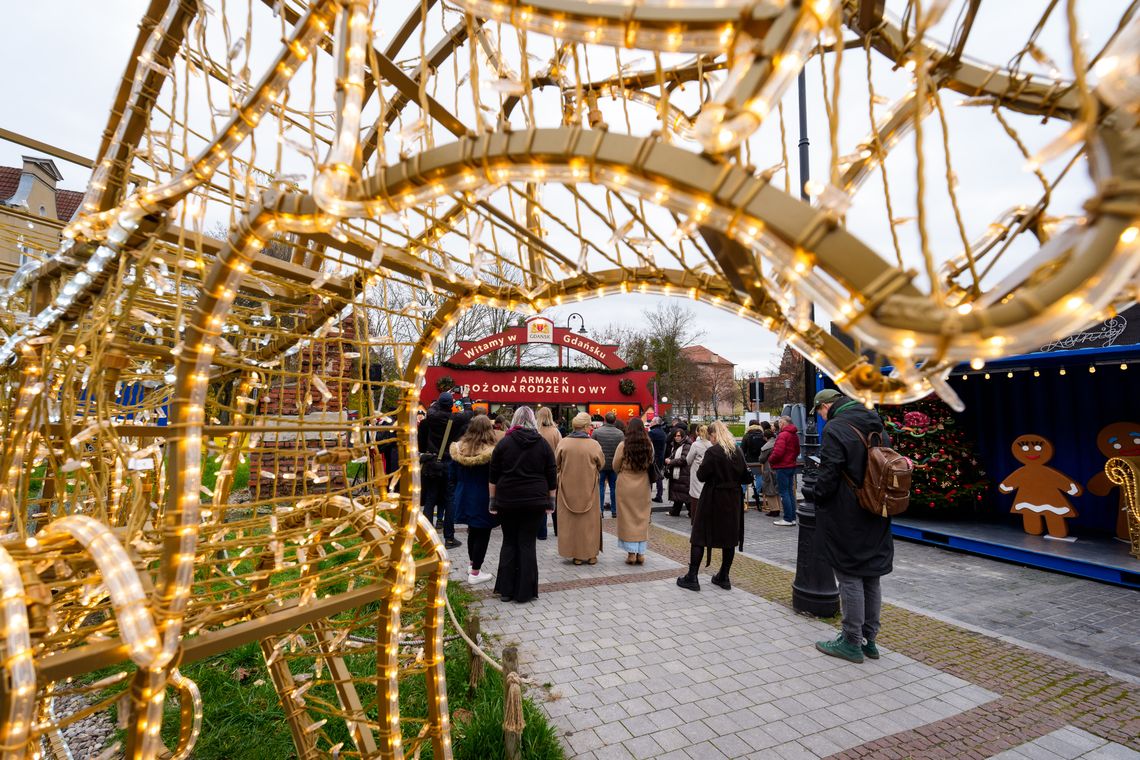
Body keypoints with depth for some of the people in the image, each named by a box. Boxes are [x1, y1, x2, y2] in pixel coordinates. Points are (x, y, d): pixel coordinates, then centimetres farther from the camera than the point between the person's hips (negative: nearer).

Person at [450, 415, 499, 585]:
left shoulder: (458, 448, -3)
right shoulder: (491, 452, -19)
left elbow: (453, 476, 6)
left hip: (464, 498, 6)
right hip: (483, 500, -6)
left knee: (472, 531, 23)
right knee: (482, 534, 7)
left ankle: (473, 564, 37)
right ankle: (475, 573, 13)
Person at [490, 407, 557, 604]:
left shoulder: (504, 443, -1)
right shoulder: (543, 444, 1)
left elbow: (493, 476, 2)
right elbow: (552, 476, 4)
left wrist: (493, 500, 9)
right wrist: (550, 501, 11)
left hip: (507, 500, 0)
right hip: (535, 501, 0)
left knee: (509, 543, 12)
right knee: (527, 544, 5)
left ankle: (505, 590, 15)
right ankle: (524, 593, 9)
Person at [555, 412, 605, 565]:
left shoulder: (563, 442, -12)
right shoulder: (594, 444, -14)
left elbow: (556, 464, -1)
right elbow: (601, 464, -1)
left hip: (568, 488, 1)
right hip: (588, 489, -1)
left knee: (570, 521, 12)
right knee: (589, 521, 13)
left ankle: (576, 555, 17)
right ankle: (591, 555, 20)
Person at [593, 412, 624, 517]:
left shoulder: (596, 432, -8)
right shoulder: (620, 433, -7)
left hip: (600, 464, 0)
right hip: (614, 465, 1)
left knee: (600, 486, 7)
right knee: (614, 487, 10)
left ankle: (600, 510, 6)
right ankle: (614, 510, 15)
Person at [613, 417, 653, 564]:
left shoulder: (623, 445, -11)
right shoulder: (649, 445, -4)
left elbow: (615, 466, -2)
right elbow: (651, 464, 9)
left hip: (626, 485, -3)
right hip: (643, 485, 3)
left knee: (628, 518, 7)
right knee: (642, 518, 12)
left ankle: (631, 553, 10)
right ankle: (641, 553, 16)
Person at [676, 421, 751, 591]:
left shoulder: (712, 452, -14)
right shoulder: (738, 452, 4)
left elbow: (701, 476, -15)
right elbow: (746, 477, 6)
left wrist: (702, 464, 3)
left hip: (713, 499, -6)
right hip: (733, 500, 6)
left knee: (700, 536, 2)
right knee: (729, 538, 13)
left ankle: (692, 577, 4)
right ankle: (724, 577, 22)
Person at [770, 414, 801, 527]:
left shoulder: (782, 435, -17)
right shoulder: (795, 435, 13)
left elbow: (778, 452, -24)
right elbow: (797, 451, 22)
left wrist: (770, 461, -8)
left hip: (782, 467, -9)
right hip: (792, 466, 9)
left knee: (784, 493, -4)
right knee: (790, 492, 13)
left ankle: (787, 519, -2)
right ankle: (793, 518, 17)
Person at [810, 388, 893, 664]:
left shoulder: (835, 428, -16)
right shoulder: (878, 427, 10)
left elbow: (828, 473, -20)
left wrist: (820, 500, -4)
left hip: (846, 518, -8)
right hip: (875, 518, 8)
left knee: (850, 578, 2)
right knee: (871, 578, 15)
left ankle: (852, 643, 11)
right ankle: (869, 639, 26)